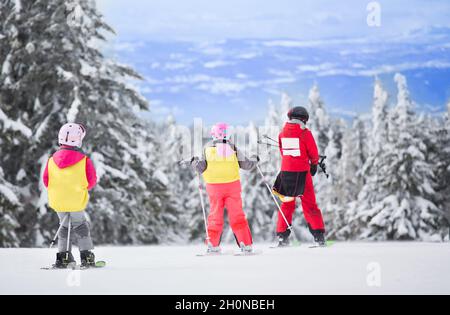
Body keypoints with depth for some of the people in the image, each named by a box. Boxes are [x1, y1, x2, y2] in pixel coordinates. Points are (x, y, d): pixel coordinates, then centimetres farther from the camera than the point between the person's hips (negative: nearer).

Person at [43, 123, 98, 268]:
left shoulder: (52, 160, -3)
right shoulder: (84, 160, -12)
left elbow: (46, 181, 2)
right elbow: (91, 181, -6)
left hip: (58, 202, 3)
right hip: (76, 202, -3)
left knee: (65, 227, 19)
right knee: (81, 228, 13)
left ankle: (63, 257, 11)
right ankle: (86, 257, 9)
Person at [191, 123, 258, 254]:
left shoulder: (208, 147, -2)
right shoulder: (232, 147, -2)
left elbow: (201, 168, -2)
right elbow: (246, 164, 4)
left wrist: (194, 162, 19)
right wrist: (255, 161, 24)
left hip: (214, 187, 0)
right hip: (232, 185, 0)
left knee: (215, 216, 12)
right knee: (237, 216, 3)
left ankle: (213, 245, 10)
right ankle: (246, 245, 0)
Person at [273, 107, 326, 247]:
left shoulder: (283, 133, 4)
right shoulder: (305, 133, -9)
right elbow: (314, 153, -2)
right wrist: (314, 164, 18)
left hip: (286, 172, 3)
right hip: (302, 172, -3)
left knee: (287, 204, 14)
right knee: (309, 205, 3)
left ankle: (283, 236, 9)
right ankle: (318, 234, 0)